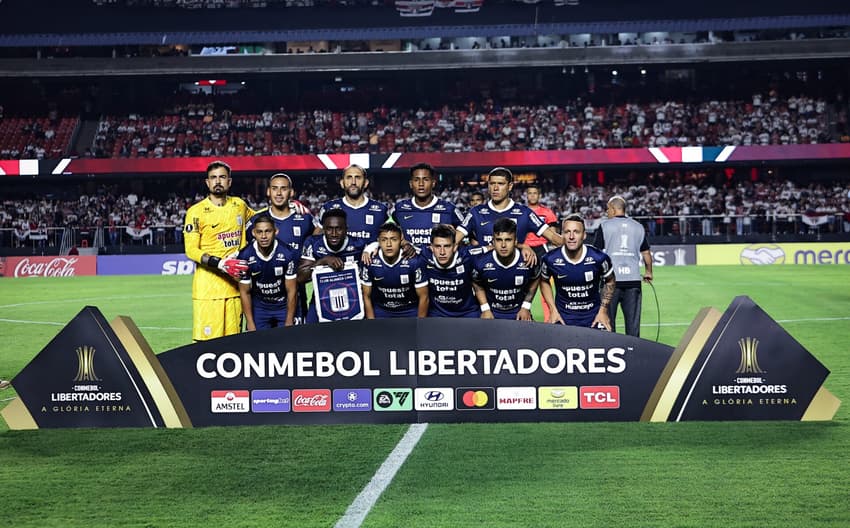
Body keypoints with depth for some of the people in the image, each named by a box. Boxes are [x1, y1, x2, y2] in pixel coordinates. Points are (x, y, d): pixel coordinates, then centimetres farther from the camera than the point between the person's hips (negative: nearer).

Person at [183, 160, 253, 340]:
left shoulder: (239, 205, 12)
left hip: (234, 285, 5)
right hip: (207, 287, -5)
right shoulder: (196, 212, -4)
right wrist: (221, 264, -20)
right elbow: (191, 250, -8)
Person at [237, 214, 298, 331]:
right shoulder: (245, 256, -17)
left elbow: (291, 291, -11)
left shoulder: (287, 254, -20)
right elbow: (245, 292, -6)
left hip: (284, 305, -1)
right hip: (259, 307, 1)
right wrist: (250, 324, -8)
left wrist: (289, 322, -11)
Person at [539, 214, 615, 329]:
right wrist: (553, 310, 1)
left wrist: (603, 310, 0)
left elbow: (609, 281, 5)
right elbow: (544, 281, 8)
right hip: (563, 317, 0)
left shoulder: (598, 258, -14)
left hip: (593, 316, 0)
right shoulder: (551, 259, -13)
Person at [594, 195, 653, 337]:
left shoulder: (605, 226, -1)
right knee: (633, 319, 5)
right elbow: (646, 253, 15)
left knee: (607, 318, 6)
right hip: (633, 279, 2)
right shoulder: (638, 227, 9)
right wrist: (648, 272, 30)